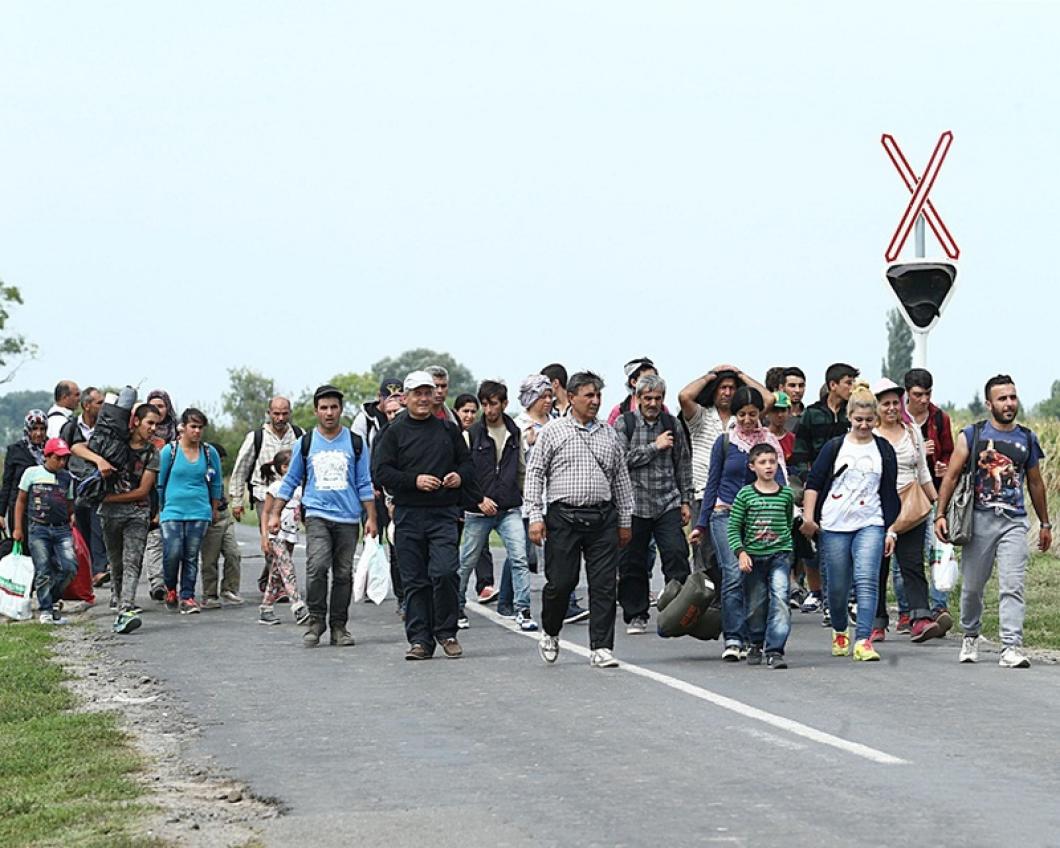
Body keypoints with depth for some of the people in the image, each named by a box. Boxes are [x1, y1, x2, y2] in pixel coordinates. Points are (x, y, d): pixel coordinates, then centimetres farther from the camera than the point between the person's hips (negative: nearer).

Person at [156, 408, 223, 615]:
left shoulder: (210, 453, 6)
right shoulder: (169, 451, 0)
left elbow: (216, 483, 18)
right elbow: (159, 483, 8)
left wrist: (214, 510, 22)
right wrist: (157, 511, 12)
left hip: (199, 513, 2)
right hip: (173, 511, -2)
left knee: (191, 556, 0)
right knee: (172, 553, -13)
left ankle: (187, 597, 7)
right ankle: (170, 589, 12)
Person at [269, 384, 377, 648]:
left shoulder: (355, 443, 7)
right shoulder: (305, 443, 7)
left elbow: (365, 484, 10)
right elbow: (290, 481, 13)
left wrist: (371, 518, 4)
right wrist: (275, 514, 8)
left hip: (348, 517, 1)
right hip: (317, 515, -1)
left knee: (343, 574, 3)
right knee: (317, 566, -19)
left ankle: (338, 626, 12)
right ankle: (316, 620, -7)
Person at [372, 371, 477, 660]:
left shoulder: (448, 430, 12)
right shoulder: (394, 432, 4)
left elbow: (467, 462, 20)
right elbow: (380, 471, -3)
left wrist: (460, 477, -2)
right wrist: (414, 480, -13)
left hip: (444, 514, 0)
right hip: (408, 515, 0)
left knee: (444, 572, -14)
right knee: (414, 580, 3)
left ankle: (446, 633, 3)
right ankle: (420, 640, 10)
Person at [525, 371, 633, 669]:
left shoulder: (609, 435, 14)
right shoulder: (552, 431, 3)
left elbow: (621, 478, 19)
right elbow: (534, 474, 2)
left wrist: (625, 520, 16)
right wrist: (535, 516, -6)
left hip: (603, 518, 3)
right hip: (564, 517, -3)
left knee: (604, 585, -2)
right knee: (560, 582, -2)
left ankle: (601, 648, 2)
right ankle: (550, 634, 23)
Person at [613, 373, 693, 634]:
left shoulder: (672, 424, 10)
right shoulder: (623, 423, 1)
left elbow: (683, 464, 14)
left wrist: (686, 500, 10)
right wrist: (654, 447, -11)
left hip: (668, 504, 1)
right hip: (635, 503, -1)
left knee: (676, 553, -13)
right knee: (632, 563, 4)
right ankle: (636, 616, 15)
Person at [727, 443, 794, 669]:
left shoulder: (786, 494, 4)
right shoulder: (745, 495, -1)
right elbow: (733, 528, -1)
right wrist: (740, 552, -12)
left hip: (779, 554, 0)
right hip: (753, 556, 0)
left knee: (779, 597, -17)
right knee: (755, 604, 9)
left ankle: (774, 650, -19)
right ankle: (756, 644, 32)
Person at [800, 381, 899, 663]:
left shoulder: (883, 450, 9)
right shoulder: (834, 447, 6)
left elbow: (890, 493, 11)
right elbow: (813, 482, 4)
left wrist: (891, 530, 6)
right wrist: (809, 517, -6)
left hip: (870, 524, 0)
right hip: (834, 526, 0)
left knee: (867, 581, -17)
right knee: (838, 586, 6)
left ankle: (863, 640, -22)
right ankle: (840, 631, 32)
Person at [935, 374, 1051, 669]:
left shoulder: (1027, 439, 9)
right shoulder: (971, 435, 2)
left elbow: (1035, 483, 18)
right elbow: (951, 476, 0)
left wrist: (1045, 524, 21)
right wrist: (940, 515, -9)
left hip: (1014, 522, 1)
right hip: (980, 520, -1)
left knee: (1012, 586, -11)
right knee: (972, 586, 9)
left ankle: (1011, 647, -15)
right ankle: (970, 636, 31)